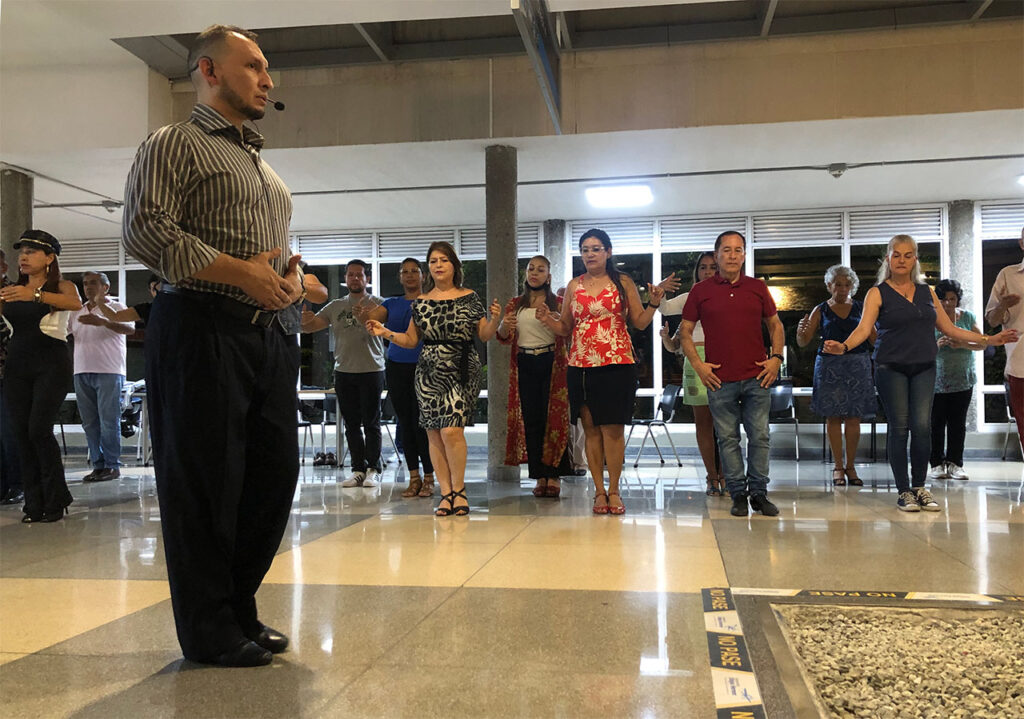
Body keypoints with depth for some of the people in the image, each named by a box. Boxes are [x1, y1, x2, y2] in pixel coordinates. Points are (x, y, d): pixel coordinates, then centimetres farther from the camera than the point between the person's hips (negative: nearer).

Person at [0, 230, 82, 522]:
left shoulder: (61, 286, 2)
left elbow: (76, 303, -20)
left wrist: (35, 295, -33)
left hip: (51, 363, -5)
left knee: (39, 429, -11)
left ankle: (56, 500, 1)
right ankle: (34, 504, 7)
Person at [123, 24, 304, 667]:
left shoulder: (265, 167, 26)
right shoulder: (175, 145, 1)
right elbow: (146, 231, -12)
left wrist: (292, 273, 6)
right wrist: (240, 272, -17)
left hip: (272, 333, 8)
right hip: (204, 329, -8)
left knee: (274, 474, 9)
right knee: (205, 480, -1)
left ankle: (239, 608, 25)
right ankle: (211, 630, 12)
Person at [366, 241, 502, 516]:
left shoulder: (469, 298, 5)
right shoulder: (421, 302, 12)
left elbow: (484, 335, 7)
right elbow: (411, 339, 14)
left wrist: (494, 320, -12)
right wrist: (385, 333, 0)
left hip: (461, 371, -3)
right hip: (429, 372, 3)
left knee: (451, 430, -15)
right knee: (434, 434, 1)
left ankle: (459, 489, 4)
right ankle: (446, 493, 11)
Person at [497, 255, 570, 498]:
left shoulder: (558, 303, 7)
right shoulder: (515, 305, 14)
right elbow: (504, 337, 8)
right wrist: (504, 326, -14)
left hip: (551, 363, -2)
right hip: (525, 365, 2)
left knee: (554, 419, -5)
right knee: (531, 420, 1)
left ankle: (554, 476, -1)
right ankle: (539, 476, 7)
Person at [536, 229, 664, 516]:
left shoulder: (623, 283, 7)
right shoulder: (574, 286, 13)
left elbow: (640, 322, 6)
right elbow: (565, 328, 15)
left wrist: (654, 304, -11)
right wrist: (547, 319, -4)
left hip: (617, 363, -2)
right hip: (581, 365, 2)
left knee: (613, 429, -4)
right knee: (591, 429, 3)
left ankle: (614, 491, 7)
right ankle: (599, 491, 11)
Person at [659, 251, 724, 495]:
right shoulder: (690, 298, 16)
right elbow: (665, 308, 5)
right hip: (696, 360, 2)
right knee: (703, 421, 2)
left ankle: (724, 474, 7)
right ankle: (712, 477, 10)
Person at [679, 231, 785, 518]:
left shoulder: (757, 288, 10)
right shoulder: (701, 291, 5)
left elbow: (775, 325, 16)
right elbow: (685, 332, 7)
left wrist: (776, 358, 3)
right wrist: (697, 364, -5)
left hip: (757, 377, 1)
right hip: (720, 379, -1)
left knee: (760, 436, 3)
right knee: (728, 438, 3)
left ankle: (759, 492, 14)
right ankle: (738, 494, 12)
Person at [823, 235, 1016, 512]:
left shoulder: (927, 292, 14)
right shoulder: (878, 293, 1)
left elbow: (950, 329, 17)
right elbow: (864, 328, -12)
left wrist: (988, 339, 12)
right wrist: (843, 347, -31)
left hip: (924, 367, 3)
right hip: (891, 368, -3)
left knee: (922, 426, -5)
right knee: (899, 427, -4)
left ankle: (919, 487, 10)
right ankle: (904, 492, 6)